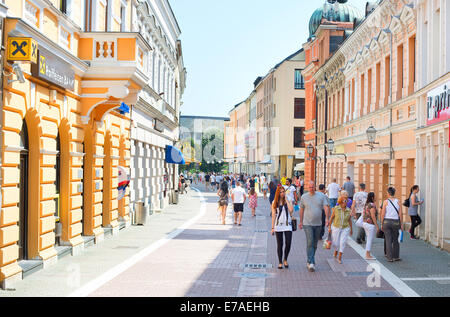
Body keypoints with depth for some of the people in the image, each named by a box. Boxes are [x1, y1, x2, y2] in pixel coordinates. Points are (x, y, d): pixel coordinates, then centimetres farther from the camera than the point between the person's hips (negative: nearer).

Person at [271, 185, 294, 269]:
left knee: (288, 243, -8)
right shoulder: (275, 202, 5)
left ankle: (285, 259, 15)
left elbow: (291, 210, -15)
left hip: (287, 225, 0)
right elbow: (273, 215, 4)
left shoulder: (288, 201, 4)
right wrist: (272, 227, -1)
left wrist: (286, 199, -8)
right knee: (280, 244, 4)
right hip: (278, 225, 0)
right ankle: (280, 262, 15)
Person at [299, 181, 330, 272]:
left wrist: (327, 218, -18)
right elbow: (302, 209, 12)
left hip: (318, 224, 2)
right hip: (307, 223, -2)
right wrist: (301, 222, 14)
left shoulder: (321, 196, 2)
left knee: (315, 244, 10)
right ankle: (311, 263, -16)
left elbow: (326, 207, -4)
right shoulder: (304, 197, 3)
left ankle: (309, 261, 25)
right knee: (310, 243, -13)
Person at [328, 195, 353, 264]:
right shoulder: (336, 209, -10)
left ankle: (340, 258, -1)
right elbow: (332, 217, -1)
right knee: (336, 243, 6)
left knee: (343, 242, -13)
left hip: (345, 228, 1)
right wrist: (329, 227, 0)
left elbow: (349, 220, 8)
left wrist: (351, 229, 15)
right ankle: (336, 251, 39)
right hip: (336, 228, 0)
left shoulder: (349, 210, -5)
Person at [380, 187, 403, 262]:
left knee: (388, 240, 2)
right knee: (395, 240, 15)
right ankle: (396, 256, 21)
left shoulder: (386, 201, -4)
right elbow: (400, 214, 0)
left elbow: (383, 214, -6)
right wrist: (401, 224, 7)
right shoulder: (398, 201, 1)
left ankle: (390, 258, 2)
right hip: (395, 222, 1)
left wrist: (382, 224, 3)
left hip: (386, 222, -1)